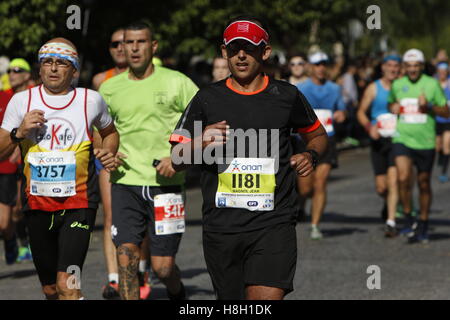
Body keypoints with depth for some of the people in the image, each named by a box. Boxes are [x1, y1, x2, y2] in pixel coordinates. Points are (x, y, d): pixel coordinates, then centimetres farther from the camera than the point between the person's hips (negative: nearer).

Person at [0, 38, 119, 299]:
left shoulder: (91, 100, 2)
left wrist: (108, 153, 1)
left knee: (67, 285, -18)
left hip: (79, 204, -3)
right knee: (50, 289, 12)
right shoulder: (21, 101, 4)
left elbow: (110, 133, 22)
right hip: (38, 206, 3)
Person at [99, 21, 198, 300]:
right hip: (125, 183, 2)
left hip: (166, 184, -2)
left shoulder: (176, 83, 0)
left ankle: (178, 294, 33)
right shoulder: (109, 88, 9)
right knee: (126, 255, -10)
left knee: (163, 266, -1)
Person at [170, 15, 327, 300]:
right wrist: (199, 144, -16)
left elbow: (318, 135, 23)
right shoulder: (207, 99, 5)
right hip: (221, 227, 2)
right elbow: (176, 161, 5)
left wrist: (310, 155, 1)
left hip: (274, 224, -2)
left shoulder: (287, 96, 5)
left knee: (267, 297, -19)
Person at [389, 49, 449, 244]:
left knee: (424, 184, 9)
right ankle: (408, 219, -4)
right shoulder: (397, 85, 6)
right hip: (402, 139, 1)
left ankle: (423, 225, 24)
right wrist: (393, 107, 1)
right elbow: (391, 103, 25)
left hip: (425, 142, -1)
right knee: (403, 178, -20)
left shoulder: (432, 84, -1)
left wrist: (429, 107, -16)